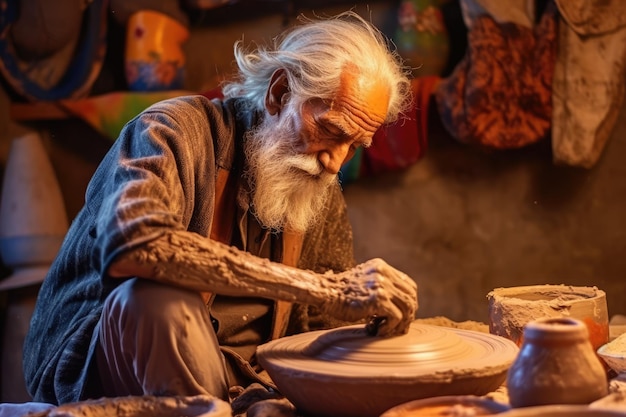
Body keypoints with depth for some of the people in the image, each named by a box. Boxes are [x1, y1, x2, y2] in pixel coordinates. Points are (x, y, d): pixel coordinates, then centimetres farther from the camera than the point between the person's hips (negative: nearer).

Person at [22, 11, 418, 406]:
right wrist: (325, 289, -35)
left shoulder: (323, 195, 7)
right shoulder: (174, 131, -14)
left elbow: (327, 325, 11)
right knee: (159, 299, -35)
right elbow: (134, 245, -35)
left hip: (241, 379, 5)